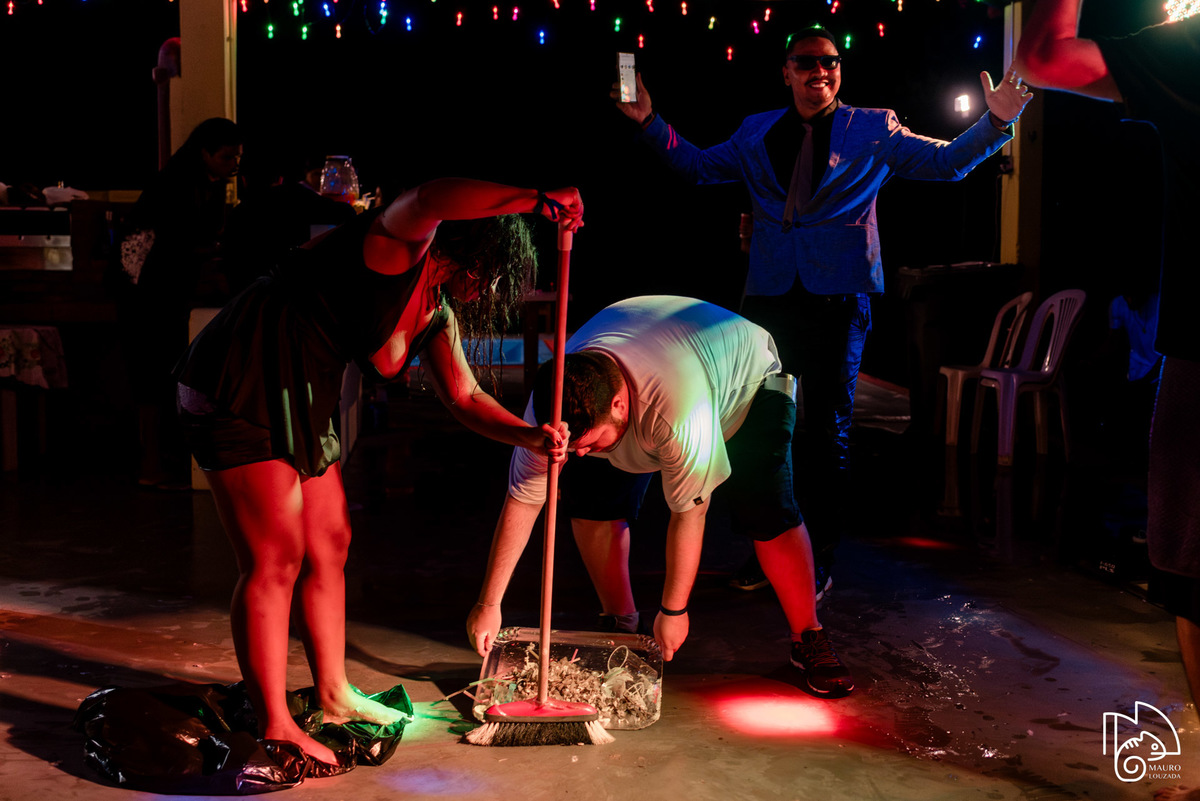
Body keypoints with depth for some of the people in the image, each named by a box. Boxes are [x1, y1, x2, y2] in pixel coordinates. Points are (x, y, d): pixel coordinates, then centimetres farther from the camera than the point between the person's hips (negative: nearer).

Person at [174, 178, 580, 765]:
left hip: (300, 404, 10)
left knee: (329, 546, 15)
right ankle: (274, 730, -2)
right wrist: (540, 196, -35)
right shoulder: (403, 243, -16)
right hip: (239, 388, -10)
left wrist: (528, 435, -2)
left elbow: (463, 395, 14)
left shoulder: (437, 312, 12)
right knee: (275, 559, -10)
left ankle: (333, 694, 29)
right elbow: (432, 199, -39)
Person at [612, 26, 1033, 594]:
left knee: (829, 434, 3)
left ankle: (819, 563, 15)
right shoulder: (757, 132, 13)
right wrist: (650, 121, 10)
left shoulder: (872, 130, 4)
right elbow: (699, 166, 19)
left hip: (836, 297, -3)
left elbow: (946, 161, -1)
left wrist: (994, 123, -16)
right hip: (768, 295, 4)